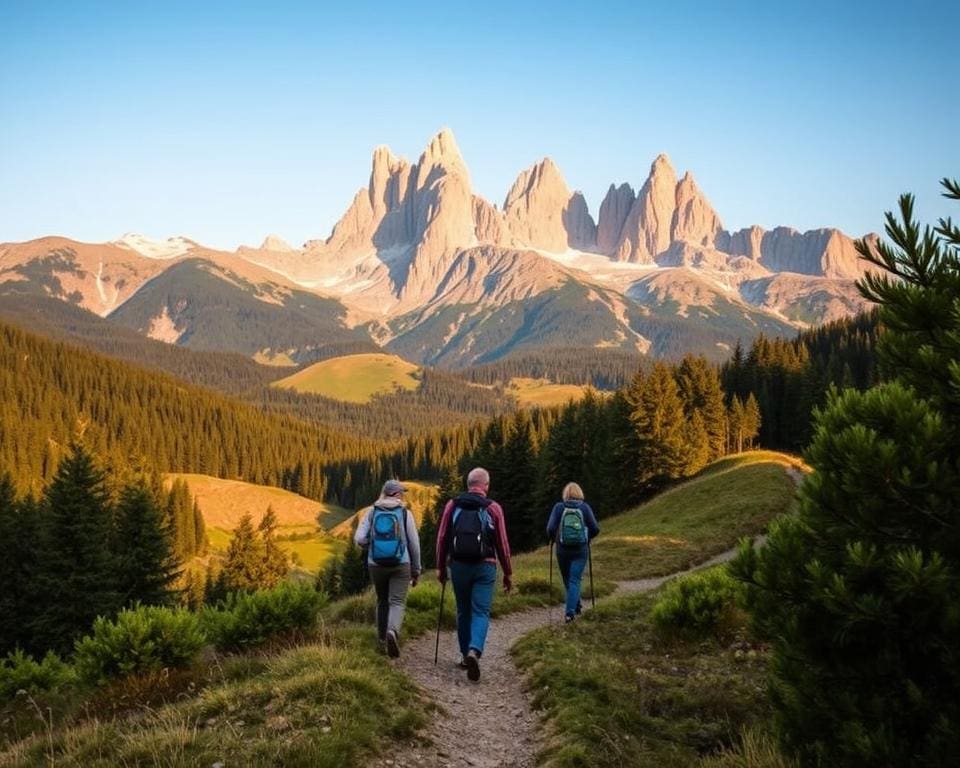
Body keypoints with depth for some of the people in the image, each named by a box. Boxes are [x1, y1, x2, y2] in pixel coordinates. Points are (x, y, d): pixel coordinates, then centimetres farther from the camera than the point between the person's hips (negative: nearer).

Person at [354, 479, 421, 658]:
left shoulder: (372, 512, 2)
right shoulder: (405, 513, -1)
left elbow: (359, 539, -8)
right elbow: (414, 544, -1)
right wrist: (416, 570, 8)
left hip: (376, 564, 3)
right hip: (400, 565, -2)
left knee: (382, 601, 22)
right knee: (397, 603, -5)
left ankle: (382, 638, 28)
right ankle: (392, 632, -32)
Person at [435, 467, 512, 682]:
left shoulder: (453, 505, 5)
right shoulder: (493, 508, -1)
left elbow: (442, 538, 3)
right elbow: (502, 543, 0)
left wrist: (440, 567, 12)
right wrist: (508, 573, 8)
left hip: (459, 566, 2)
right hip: (485, 567, -2)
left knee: (463, 611, 16)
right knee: (481, 612, -2)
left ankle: (465, 655, 23)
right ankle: (474, 651, -24)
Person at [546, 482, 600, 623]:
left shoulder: (558, 507, -5)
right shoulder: (585, 507, -3)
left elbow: (550, 528, -13)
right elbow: (595, 529, -5)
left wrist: (553, 539, 8)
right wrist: (587, 538, 15)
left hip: (563, 549, 0)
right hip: (581, 550, 0)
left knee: (567, 580, 19)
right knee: (575, 580, 3)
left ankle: (576, 606, 35)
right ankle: (570, 612, -9)